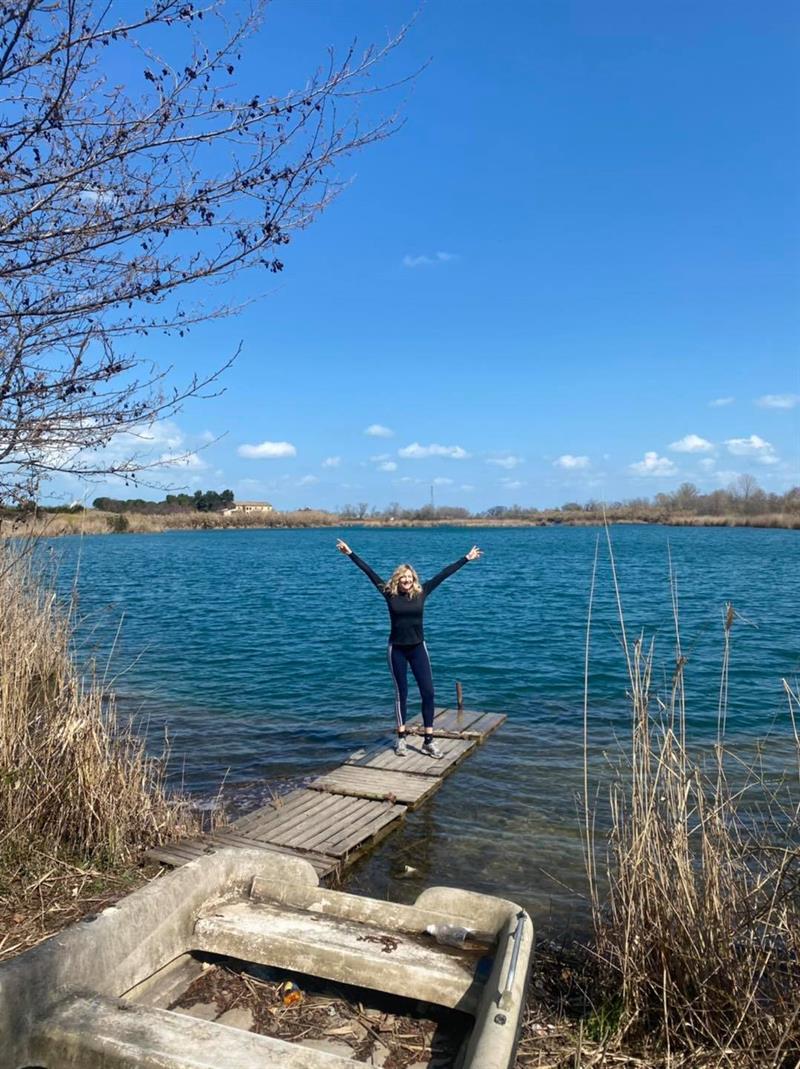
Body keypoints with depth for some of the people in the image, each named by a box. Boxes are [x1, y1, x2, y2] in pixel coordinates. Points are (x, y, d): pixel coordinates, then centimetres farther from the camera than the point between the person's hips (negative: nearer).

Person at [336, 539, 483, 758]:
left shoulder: (421, 593, -2)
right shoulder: (389, 594, -5)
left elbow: (443, 574, -1)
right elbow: (369, 572, -6)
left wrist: (466, 558, 2)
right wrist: (350, 553, -5)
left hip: (417, 648, 1)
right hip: (397, 649, -1)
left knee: (428, 692, -2)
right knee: (401, 693, 7)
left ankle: (428, 741, 6)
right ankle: (401, 739, 20)